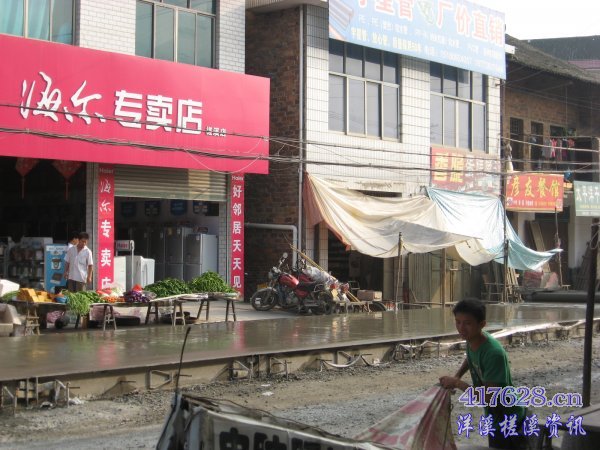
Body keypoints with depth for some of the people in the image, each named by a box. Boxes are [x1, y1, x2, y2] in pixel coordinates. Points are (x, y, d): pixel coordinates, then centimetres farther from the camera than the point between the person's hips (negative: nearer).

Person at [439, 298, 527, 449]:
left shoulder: (494, 353, -33)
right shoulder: (472, 339, -9)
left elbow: (488, 397, -33)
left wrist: (457, 383, -25)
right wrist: (457, 376, 1)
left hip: (509, 421, -8)